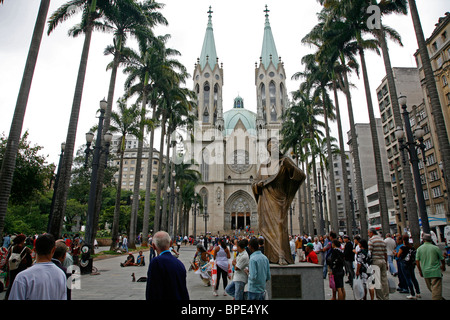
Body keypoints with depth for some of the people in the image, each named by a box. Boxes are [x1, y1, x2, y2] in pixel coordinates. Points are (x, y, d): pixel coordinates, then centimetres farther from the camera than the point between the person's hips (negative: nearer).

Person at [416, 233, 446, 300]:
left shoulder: (419, 249, 1)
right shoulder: (436, 248, -6)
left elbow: (417, 261, 2)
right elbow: (442, 259, 1)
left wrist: (420, 271, 14)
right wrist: (443, 267, 22)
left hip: (425, 272, 3)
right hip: (436, 272, -3)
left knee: (430, 288, 19)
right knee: (436, 289, -4)